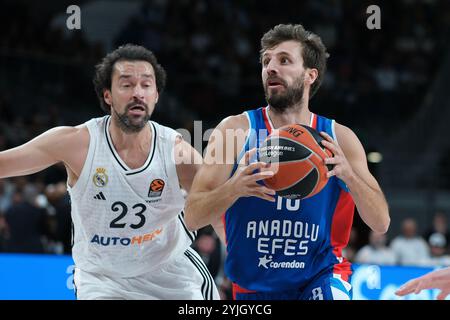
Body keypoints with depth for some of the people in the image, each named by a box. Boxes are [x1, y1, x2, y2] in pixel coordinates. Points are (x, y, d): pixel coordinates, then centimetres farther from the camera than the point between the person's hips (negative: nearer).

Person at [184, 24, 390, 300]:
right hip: (255, 288, 1)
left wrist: (348, 175, -23)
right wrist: (234, 187, -32)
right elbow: (192, 218, -13)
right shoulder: (236, 130, -8)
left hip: (321, 277, -1)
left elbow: (381, 223, -6)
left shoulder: (338, 138, -4)